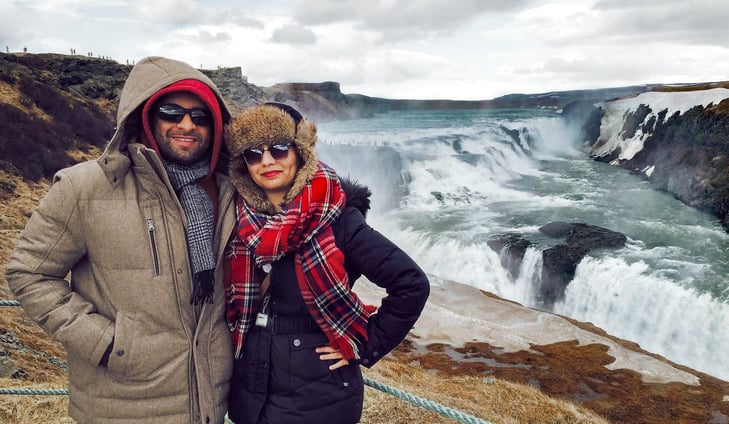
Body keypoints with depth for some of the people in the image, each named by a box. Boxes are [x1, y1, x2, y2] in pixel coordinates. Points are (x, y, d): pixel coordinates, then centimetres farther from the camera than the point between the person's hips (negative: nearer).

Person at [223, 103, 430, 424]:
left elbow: (411, 284, -18)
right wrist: (240, 353, 5)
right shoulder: (242, 221, -1)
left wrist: (366, 345, -13)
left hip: (319, 397, -4)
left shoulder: (336, 218, -17)